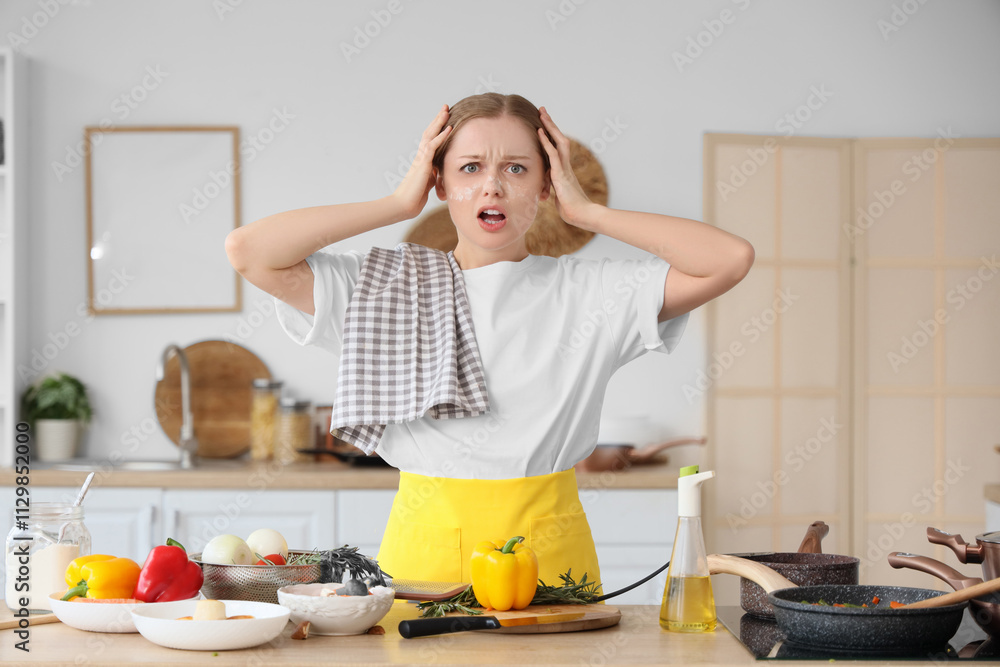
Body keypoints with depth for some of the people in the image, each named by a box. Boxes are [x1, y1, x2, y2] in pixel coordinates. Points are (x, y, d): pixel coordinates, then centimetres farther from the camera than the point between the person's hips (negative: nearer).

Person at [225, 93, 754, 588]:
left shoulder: (588, 292, 5)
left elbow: (730, 259, -3)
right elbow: (248, 251, -3)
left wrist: (587, 212, 1)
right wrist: (398, 204, 1)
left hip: (547, 546, 0)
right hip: (424, 543, 0)